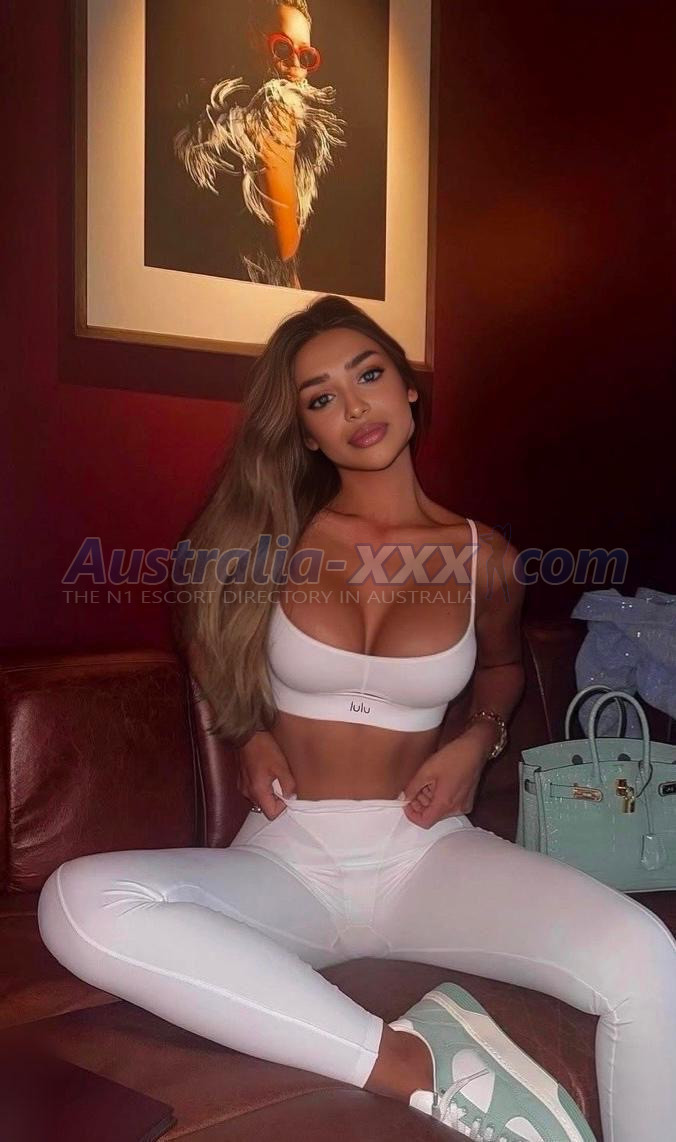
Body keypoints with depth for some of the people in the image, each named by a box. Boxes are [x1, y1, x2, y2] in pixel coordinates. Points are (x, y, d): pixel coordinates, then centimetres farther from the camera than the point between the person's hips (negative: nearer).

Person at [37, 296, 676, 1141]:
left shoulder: (483, 558, 3)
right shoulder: (274, 538, 2)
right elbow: (204, 642, 21)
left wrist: (477, 737, 3)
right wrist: (249, 733, 3)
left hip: (428, 855, 0)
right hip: (285, 859, 1)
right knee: (78, 903, -32)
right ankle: (417, 1063, -28)